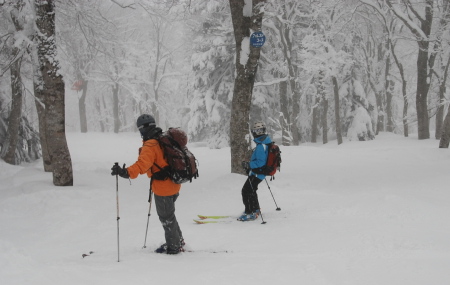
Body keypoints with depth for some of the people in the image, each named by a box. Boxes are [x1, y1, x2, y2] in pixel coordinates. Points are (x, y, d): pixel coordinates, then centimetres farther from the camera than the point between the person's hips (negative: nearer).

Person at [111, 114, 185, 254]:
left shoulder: (150, 146, -21)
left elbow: (143, 164, -37)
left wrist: (127, 172, -50)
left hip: (163, 187, -9)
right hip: (174, 185, 9)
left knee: (166, 217, 7)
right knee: (169, 214, 26)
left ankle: (174, 246, 19)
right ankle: (178, 240, 39)